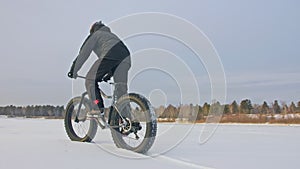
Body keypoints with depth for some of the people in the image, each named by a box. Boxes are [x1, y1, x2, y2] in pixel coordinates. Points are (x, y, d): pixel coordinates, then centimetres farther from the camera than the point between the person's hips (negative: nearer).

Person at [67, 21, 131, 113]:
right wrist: (110, 74, 41)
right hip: (126, 57, 6)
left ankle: (98, 109, -5)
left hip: (110, 56, -6)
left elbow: (83, 53, 16)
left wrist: (74, 71, 20)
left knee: (91, 80, 5)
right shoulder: (112, 35, 42)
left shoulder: (95, 35, 23)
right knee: (121, 87, 12)